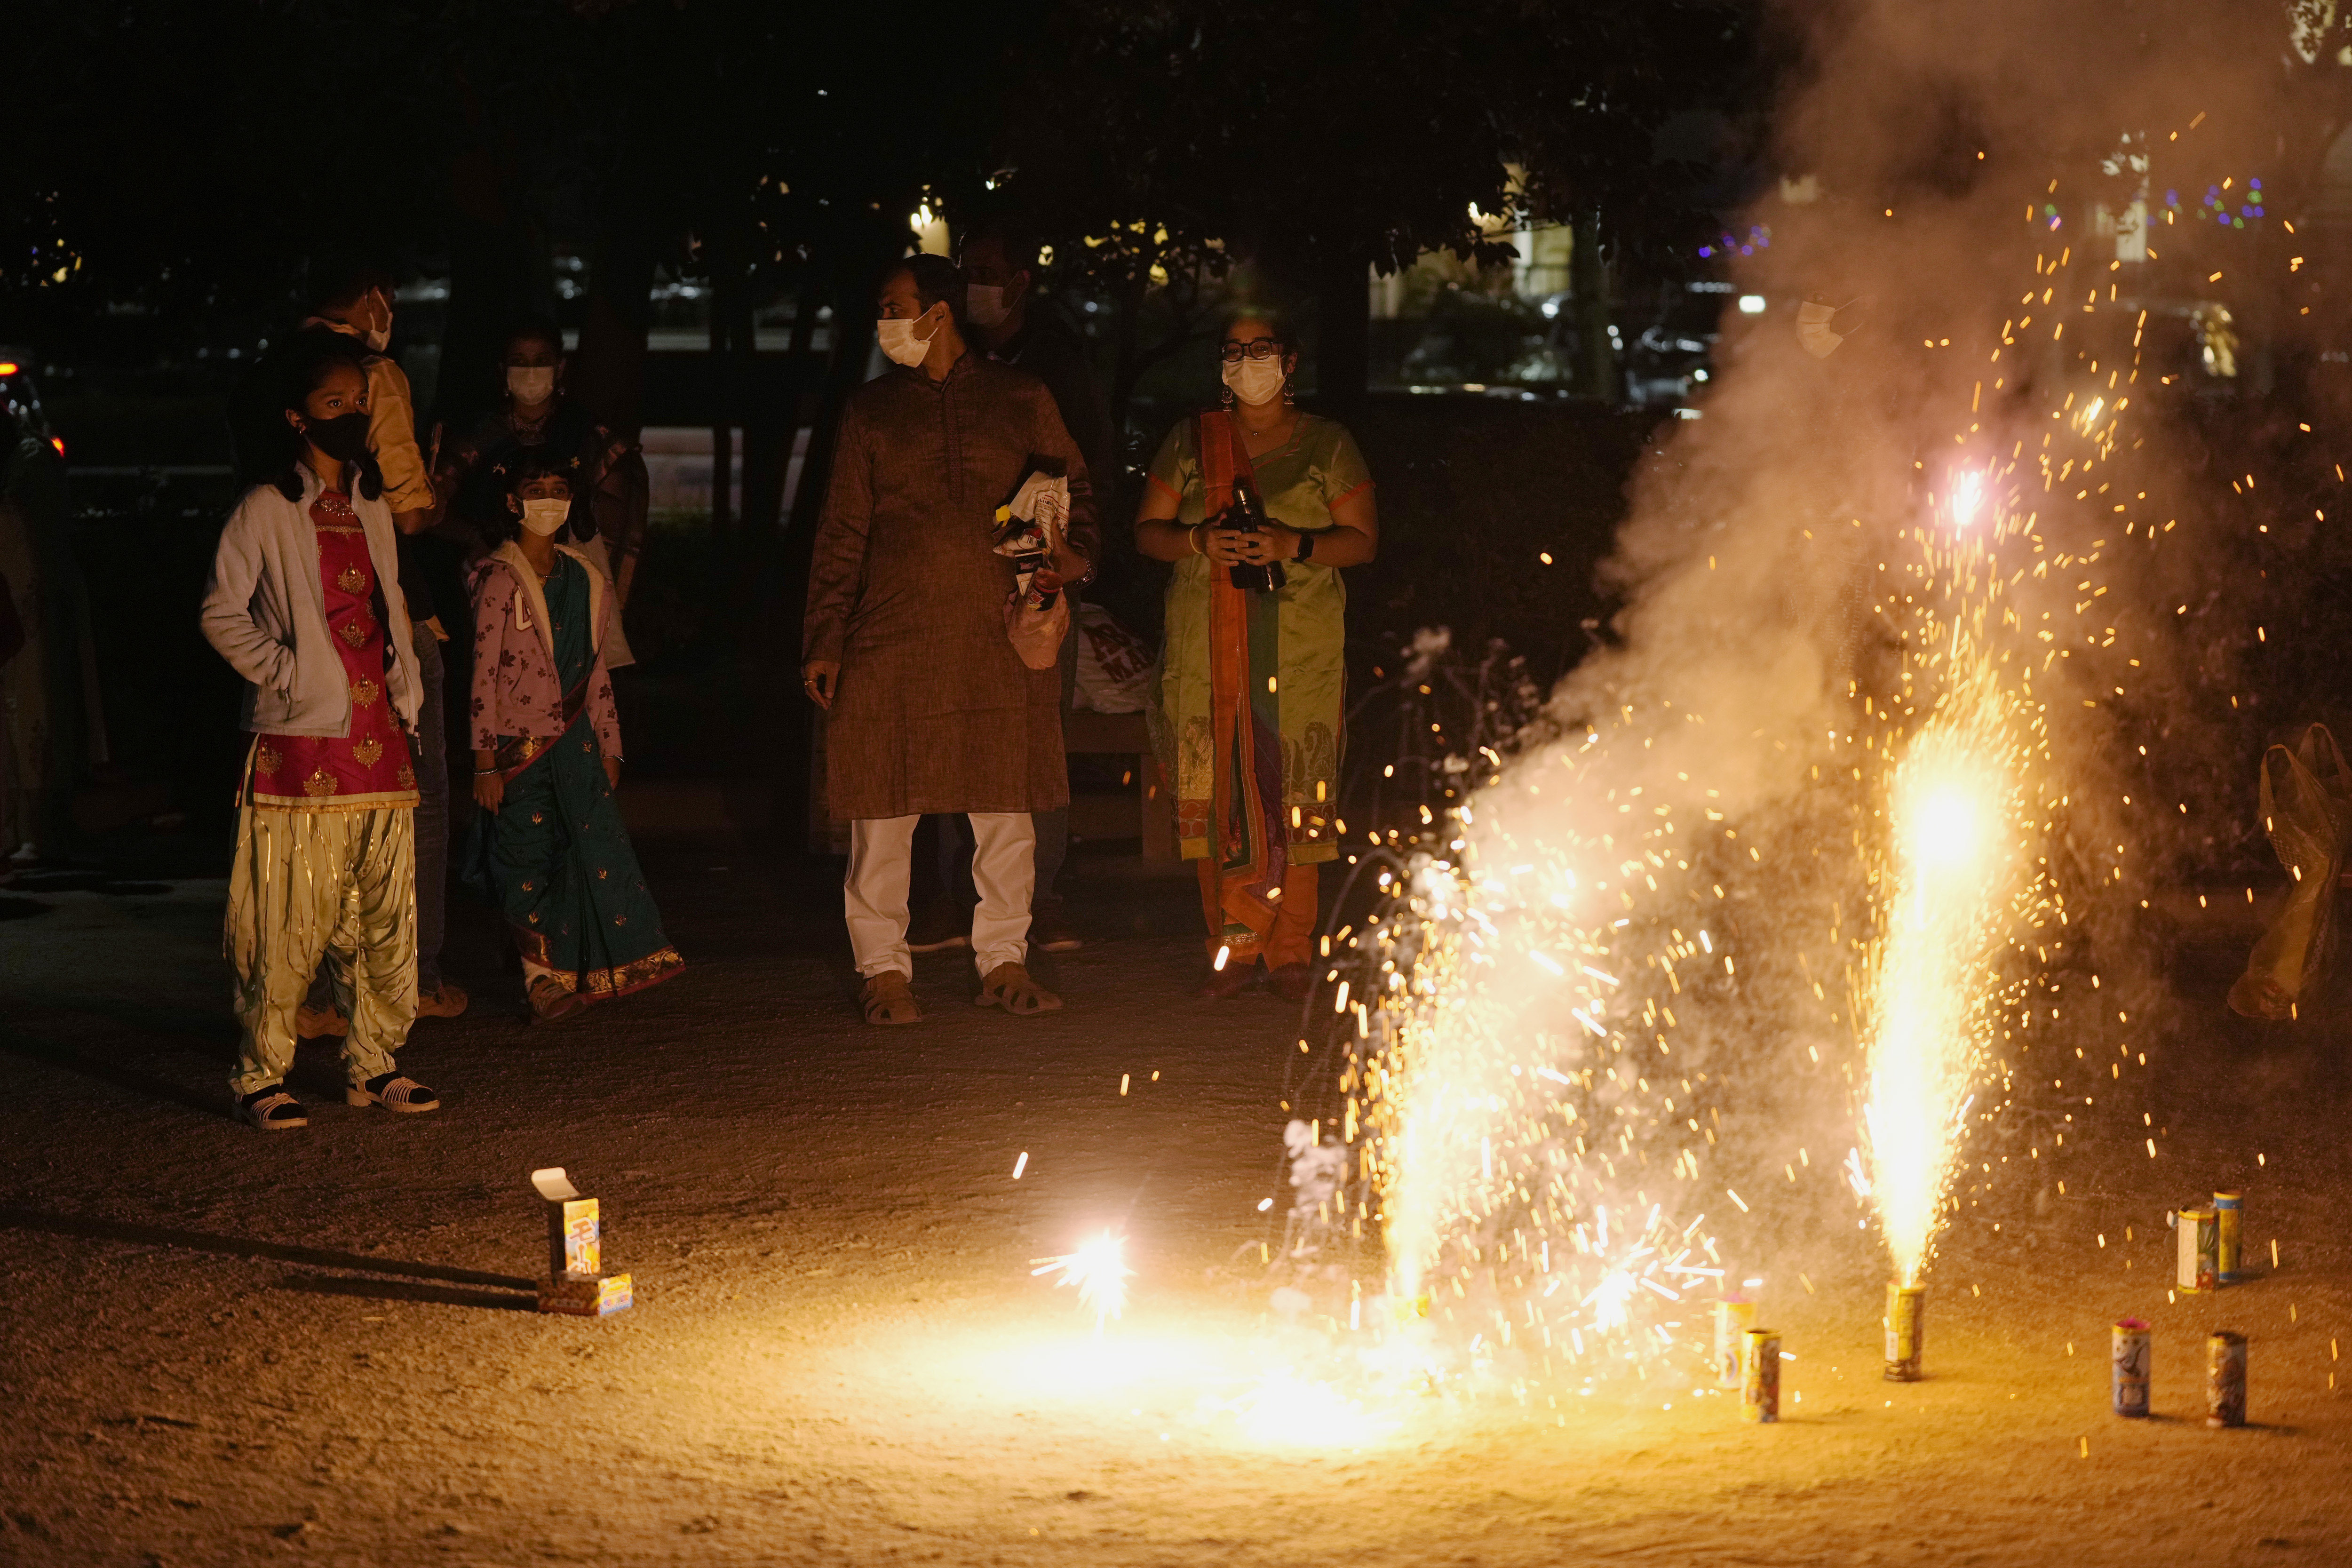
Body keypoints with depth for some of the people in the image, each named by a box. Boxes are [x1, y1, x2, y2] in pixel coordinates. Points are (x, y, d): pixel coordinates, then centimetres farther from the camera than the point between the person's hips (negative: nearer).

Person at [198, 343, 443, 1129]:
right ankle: (261, 1077, 2)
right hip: (301, 741, -6)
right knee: (290, 921, -6)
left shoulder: (373, 508, 16)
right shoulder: (267, 509, -4)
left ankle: (374, 1062, 17)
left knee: (388, 912, 6)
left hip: (379, 736, 6)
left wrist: (407, 696, 13)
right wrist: (286, 673, -11)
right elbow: (222, 614, -7)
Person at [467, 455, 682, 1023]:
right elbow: (484, 674, -9)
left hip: (573, 737, 4)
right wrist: (486, 763, -11)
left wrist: (609, 746, 16)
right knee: (528, 863, 1)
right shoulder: (499, 580, -7)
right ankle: (542, 981, 10)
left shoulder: (585, 580, 10)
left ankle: (603, 970, -3)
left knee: (598, 843, -8)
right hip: (518, 742, -4)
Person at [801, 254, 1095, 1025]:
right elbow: (841, 532, 9)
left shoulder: (1021, 399, 8)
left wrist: (1070, 554, -3)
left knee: (1005, 808, 3)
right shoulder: (872, 409, 10)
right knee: (883, 810, -1)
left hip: (999, 636, 0)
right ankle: (884, 968, 9)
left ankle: (1003, 961, 15)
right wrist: (825, 640, 4)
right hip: (892, 637, 0)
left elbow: (1073, 486, 17)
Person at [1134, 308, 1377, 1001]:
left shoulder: (1327, 445, 8)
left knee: (1291, 795, -6)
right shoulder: (1192, 439, 14)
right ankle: (1233, 947, 2)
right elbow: (1147, 530, 12)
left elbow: (1362, 540, 5)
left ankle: (1290, 953, 0)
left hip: (1299, 644, -2)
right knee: (1215, 790, -4)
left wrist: (1293, 545, -13)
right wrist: (1201, 541, -9)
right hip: (1206, 644, 2)